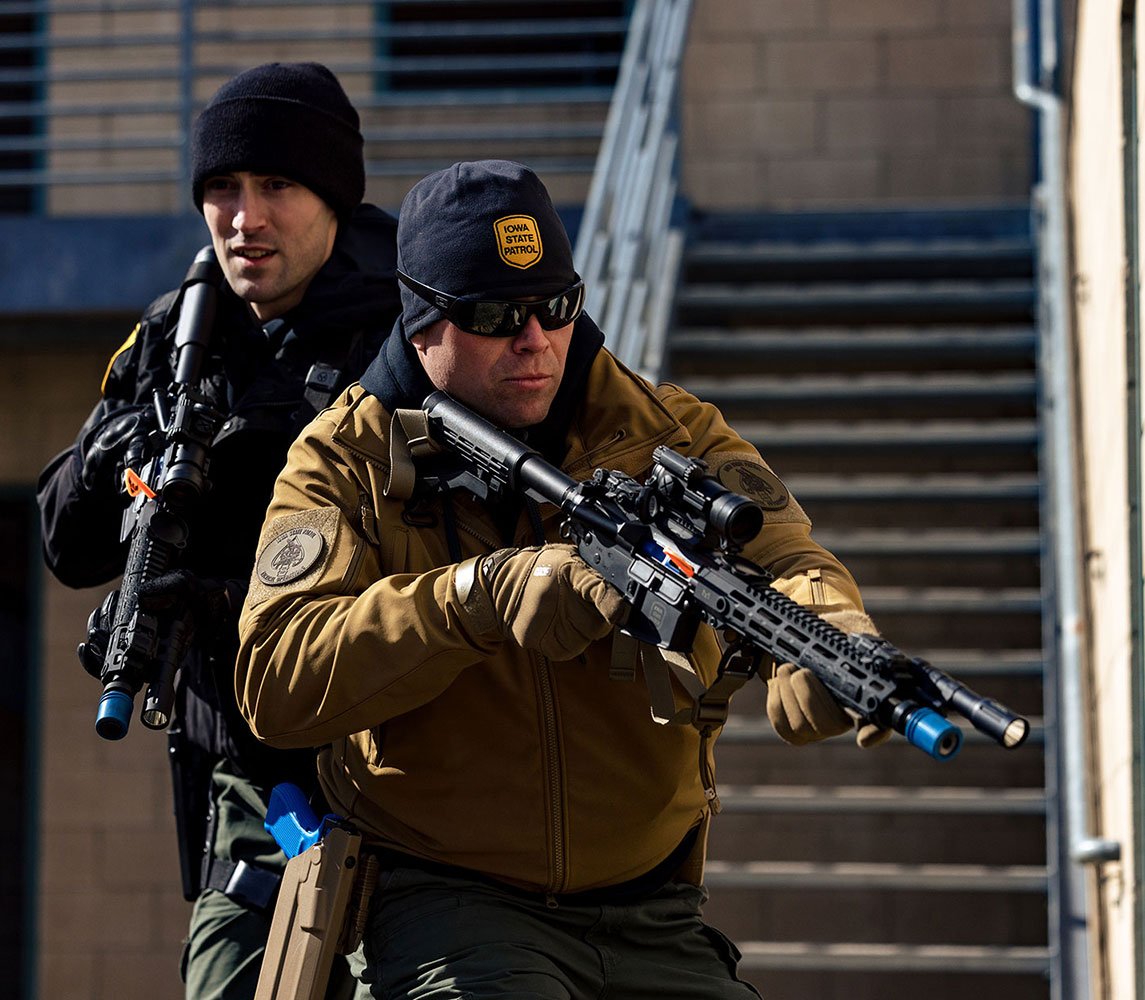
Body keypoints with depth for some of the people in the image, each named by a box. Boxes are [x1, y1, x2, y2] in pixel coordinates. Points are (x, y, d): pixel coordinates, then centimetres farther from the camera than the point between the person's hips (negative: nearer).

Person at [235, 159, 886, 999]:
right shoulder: (348, 463, 0)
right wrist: (478, 596, -27)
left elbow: (779, 560, -14)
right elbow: (274, 683, -13)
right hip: (440, 899, -3)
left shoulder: (666, 434, 4)